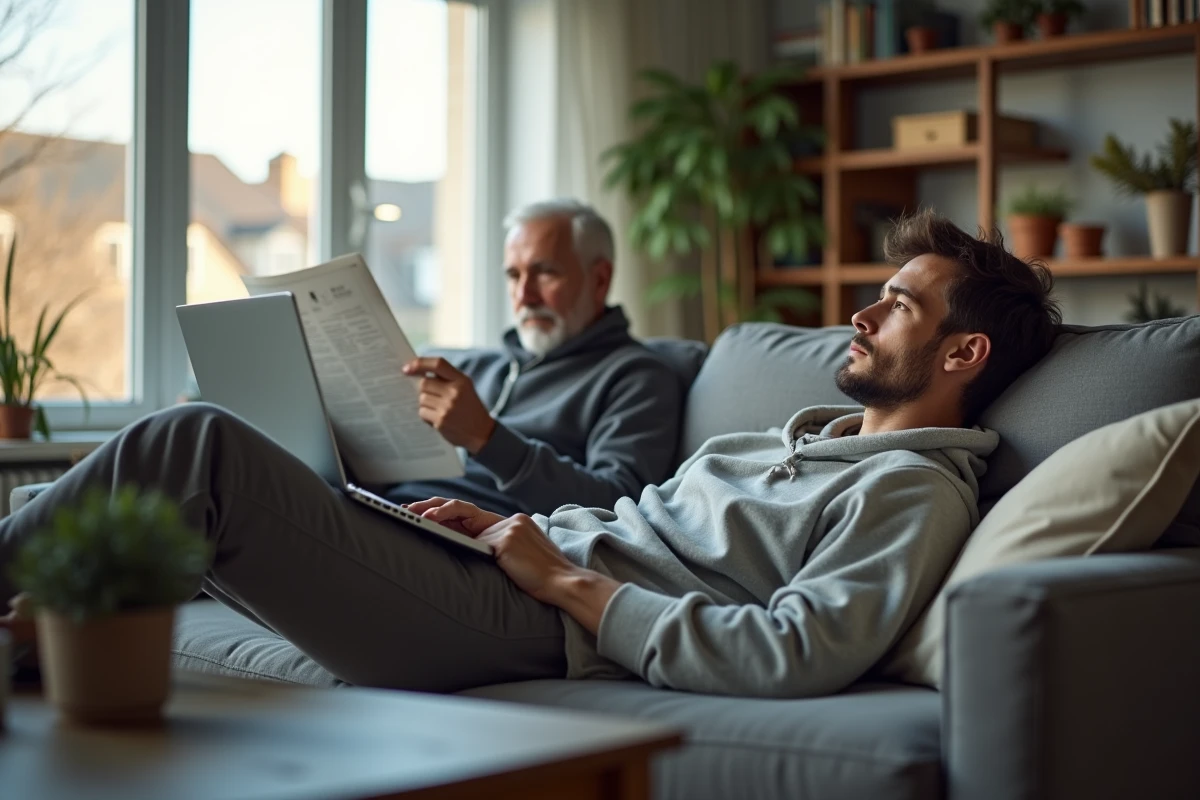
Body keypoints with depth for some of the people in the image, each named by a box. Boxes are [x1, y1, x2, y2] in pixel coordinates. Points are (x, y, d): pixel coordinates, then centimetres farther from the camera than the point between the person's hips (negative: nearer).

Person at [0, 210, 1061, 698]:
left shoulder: (916, 492, -4)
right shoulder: (796, 441, 26)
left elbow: (797, 656, -21)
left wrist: (566, 582, -15)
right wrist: (507, 525, 10)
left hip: (524, 626, -9)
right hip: (514, 572, 9)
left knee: (196, 449, -19)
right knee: (195, 447, 8)